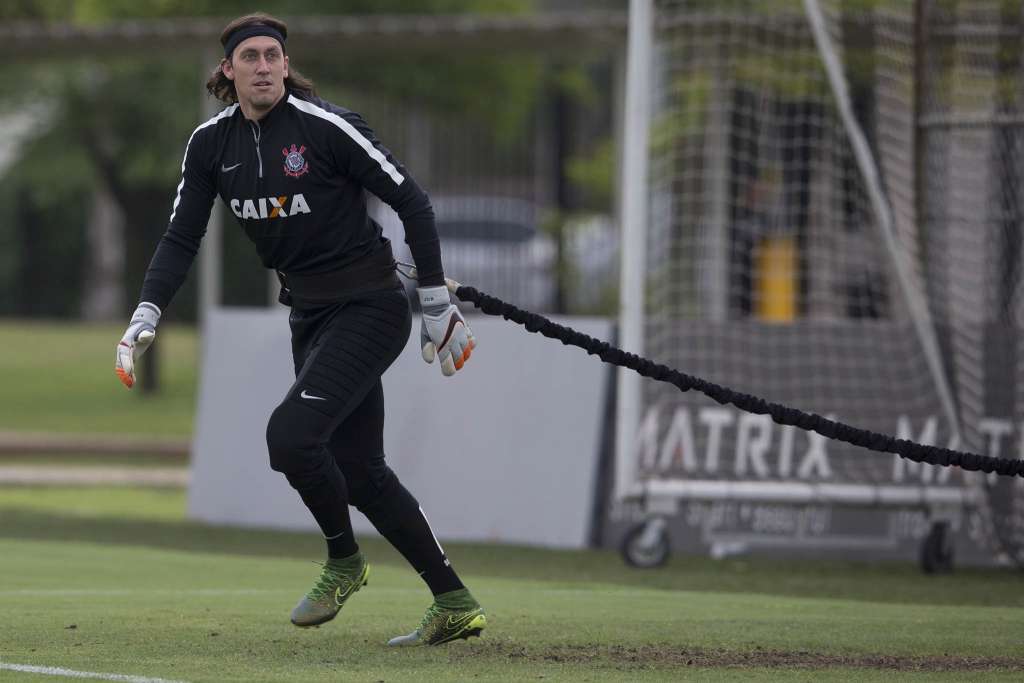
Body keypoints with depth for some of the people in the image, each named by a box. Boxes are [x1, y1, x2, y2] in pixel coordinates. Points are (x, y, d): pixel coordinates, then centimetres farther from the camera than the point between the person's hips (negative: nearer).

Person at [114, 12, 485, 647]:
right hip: (309, 313, 7)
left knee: (291, 434, -22)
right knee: (359, 472, 6)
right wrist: (145, 319, -11)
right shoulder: (212, 143, 2)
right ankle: (456, 605, 14)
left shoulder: (326, 126, -16)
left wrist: (438, 304, -10)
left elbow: (412, 201, -11)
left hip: (371, 305, -7)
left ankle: (344, 561, 3)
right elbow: (182, 238, 4)